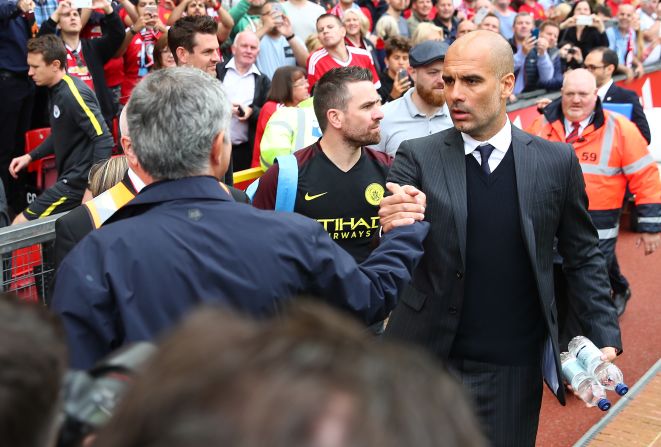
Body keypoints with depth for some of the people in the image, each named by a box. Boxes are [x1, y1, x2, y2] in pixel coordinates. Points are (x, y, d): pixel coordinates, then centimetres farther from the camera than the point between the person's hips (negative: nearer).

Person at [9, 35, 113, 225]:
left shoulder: (73, 95, -20)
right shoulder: (57, 90, 10)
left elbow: (104, 140, -25)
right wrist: (30, 156, 13)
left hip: (78, 181, -10)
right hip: (69, 177, 10)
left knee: (20, 226, -6)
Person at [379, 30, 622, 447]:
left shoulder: (556, 161, -3)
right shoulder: (417, 158, -6)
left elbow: (584, 255, 6)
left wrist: (606, 338, 0)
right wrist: (391, 229, -32)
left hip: (514, 366, 1)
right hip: (427, 355, 0)